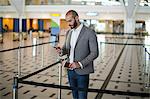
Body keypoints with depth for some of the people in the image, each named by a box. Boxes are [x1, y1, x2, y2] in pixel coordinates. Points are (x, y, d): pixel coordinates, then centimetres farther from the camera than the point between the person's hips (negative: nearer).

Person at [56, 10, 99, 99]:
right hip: (70, 71, 6)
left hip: (82, 72, -6)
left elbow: (94, 53, -13)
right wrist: (61, 51, -8)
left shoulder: (89, 33, -11)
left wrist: (80, 64, -22)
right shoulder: (69, 32, 10)